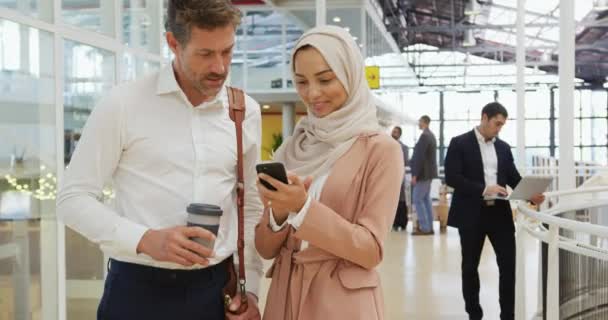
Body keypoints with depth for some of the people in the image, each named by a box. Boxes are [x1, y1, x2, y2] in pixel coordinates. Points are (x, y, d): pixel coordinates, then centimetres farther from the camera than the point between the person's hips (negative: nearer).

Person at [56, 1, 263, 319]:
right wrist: (145, 240, -21)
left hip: (215, 287, 4)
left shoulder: (246, 112, 3)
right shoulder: (123, 104, -9)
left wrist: (250, 288, 6)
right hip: (138, 289, -3)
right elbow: (72, 198, -7)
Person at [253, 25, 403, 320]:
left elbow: (371, 250, -14)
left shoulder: (381, 150, -9)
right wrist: (278, 213, -16)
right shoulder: (290, 150, 4)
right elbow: (266, 249, 4)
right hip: (285, 296, 4)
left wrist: (303, 208, -22)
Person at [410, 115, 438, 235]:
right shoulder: (431, 135, 14)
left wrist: (415, 175, -21)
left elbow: (420, 156, -22)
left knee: (417, 199, -6)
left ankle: (424, 228, -6)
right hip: (428, 172, 10)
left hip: (423, 173, -10)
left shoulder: (424, 136, -18)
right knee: (426, 199, 12)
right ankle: (429, 226, 14)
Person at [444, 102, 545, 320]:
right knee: (470, 266, 7)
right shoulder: (460, 143, -4)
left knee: (509, 263, -1)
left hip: (500, 213, 4)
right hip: (471, 214, -4)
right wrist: (483, 189, -21)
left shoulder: (504, 147, 13)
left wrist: (531, 194, -7)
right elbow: (451, 177, -13)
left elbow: (514, 177, 12)